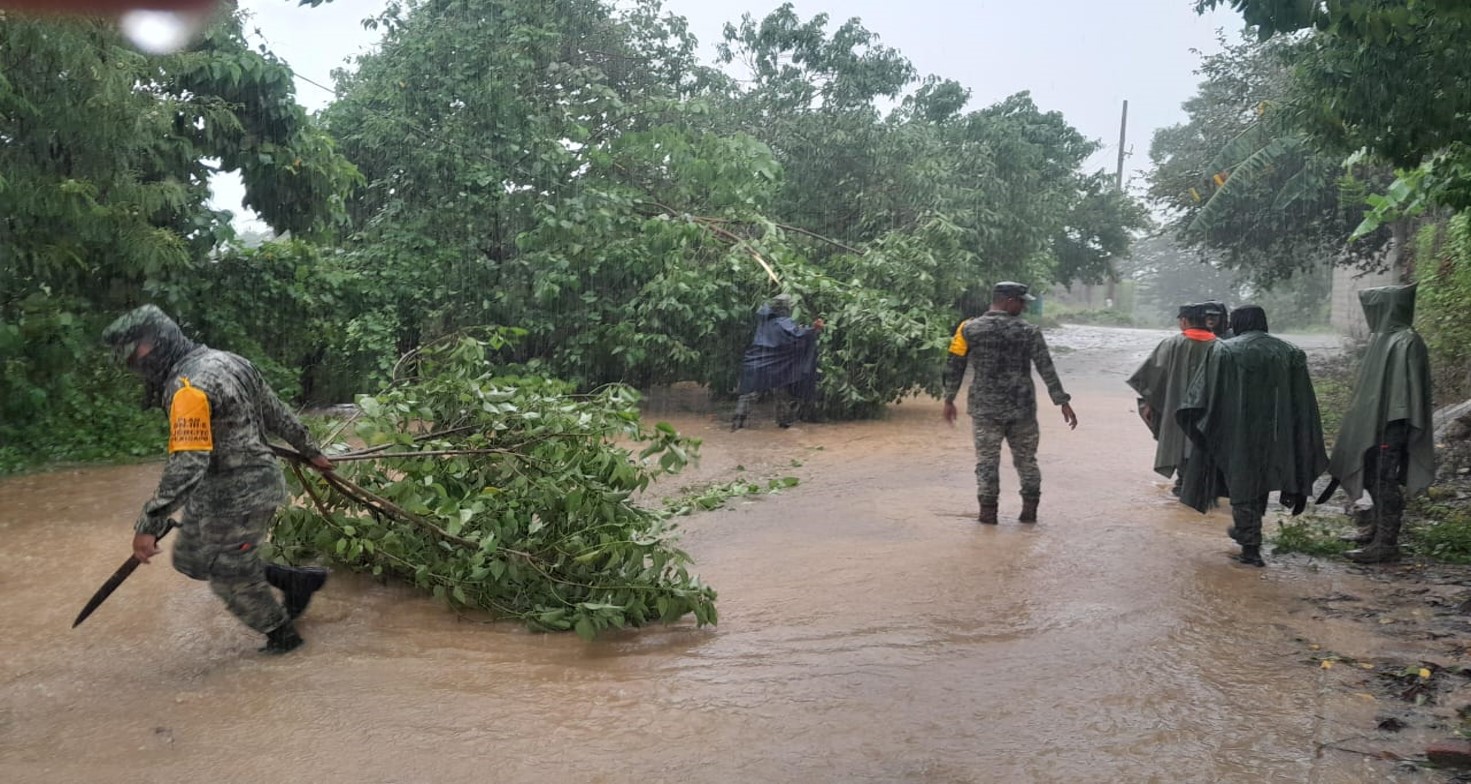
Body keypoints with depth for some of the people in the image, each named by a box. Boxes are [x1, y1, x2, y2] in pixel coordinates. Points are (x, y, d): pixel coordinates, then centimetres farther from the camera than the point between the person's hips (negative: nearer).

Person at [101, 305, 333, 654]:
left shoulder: (188, 386, -22)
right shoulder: (225, 361, 7)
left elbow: (186, 466, -30)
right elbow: (278, 415, 14)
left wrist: (148, 525, -29)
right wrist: (311, 452, 24)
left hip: (235, 500, -9)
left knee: (232, 577, 10)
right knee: (191, 558, 20)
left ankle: (282, 634, 32)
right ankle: (295, 581, 23)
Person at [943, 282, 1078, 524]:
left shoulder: (969, 329, -2)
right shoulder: (1028, 332, -3)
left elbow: (954, 367, 1)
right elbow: (1047, 369, -4)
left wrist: (949, 400, 11)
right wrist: (1063, 401, -1)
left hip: (985, 408, 0)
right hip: (1022, 408, 1)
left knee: (987, 459, 6)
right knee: (1026, 458, 14)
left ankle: (988, 510, 8)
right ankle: (1029, 508, 18)